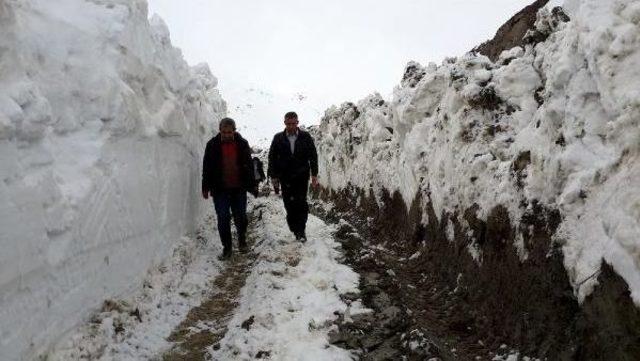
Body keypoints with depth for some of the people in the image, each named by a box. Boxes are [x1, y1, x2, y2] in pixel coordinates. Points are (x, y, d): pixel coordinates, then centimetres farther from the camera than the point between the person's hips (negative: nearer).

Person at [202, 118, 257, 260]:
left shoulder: (242, 143, 2)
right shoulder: (212, 145, -1)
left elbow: (249, 166, 8)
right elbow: (207, 167, 4)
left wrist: (252, 185, 6)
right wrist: (205, 187, 2)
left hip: (239, 189, 1)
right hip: (220, 190, -1)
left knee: (241, 217, 9)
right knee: (223, 219, 1)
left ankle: (242, 241, 32)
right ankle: (227, 248, 13)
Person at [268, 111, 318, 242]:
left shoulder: (306, 137, 2)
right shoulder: (278, 138, 4)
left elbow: (313, 156, 5)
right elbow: (272, 158, 7)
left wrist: (314, 174, 0)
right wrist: (273, 176, 2)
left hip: (301, 176, -1)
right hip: (285, 177, 1)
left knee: (301, 203, -7)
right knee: (289, 205, 1)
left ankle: (300, 230, 3)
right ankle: (296, 230, 13)